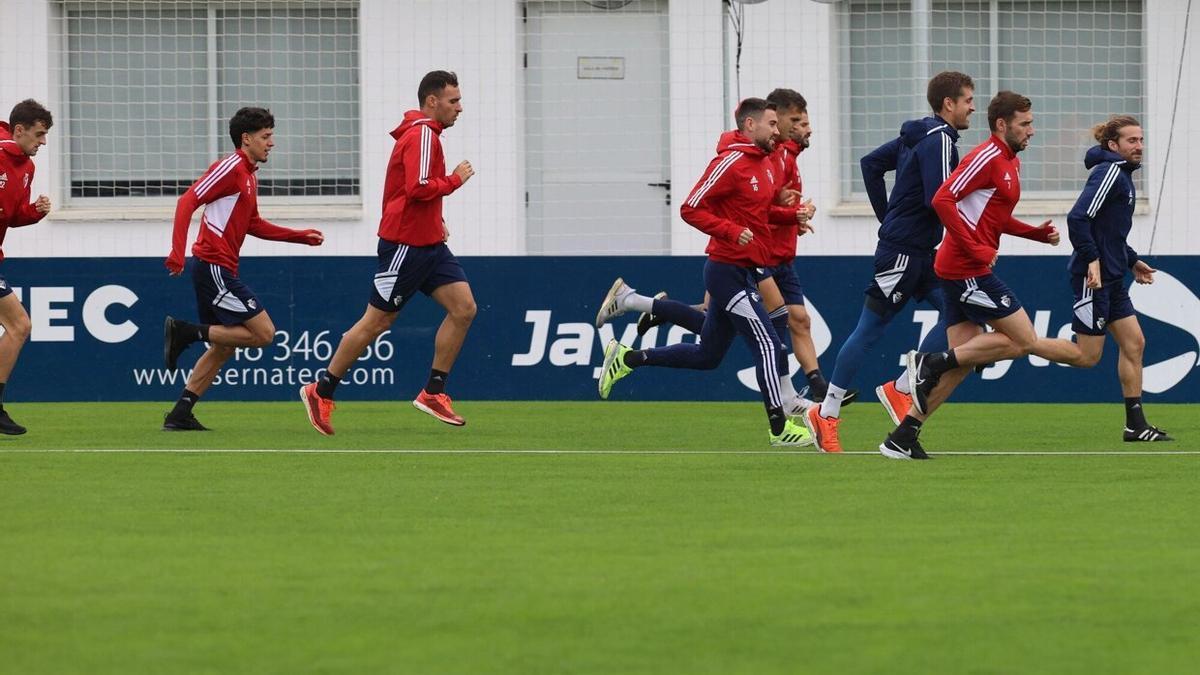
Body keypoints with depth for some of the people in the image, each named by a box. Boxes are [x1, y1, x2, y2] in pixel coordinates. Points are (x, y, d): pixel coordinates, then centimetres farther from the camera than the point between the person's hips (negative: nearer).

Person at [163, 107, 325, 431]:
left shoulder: (250, 175, 18)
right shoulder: (230, 167, -11)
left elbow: (254, 225, 29)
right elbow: (187, 202, -17)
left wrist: (302, 236, 25)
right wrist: (177, 251, -27)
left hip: (220, 270, 10)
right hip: (214, 267, -10)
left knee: (224, 347, 13)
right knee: (263, 333, -11)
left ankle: (180, 414, 12)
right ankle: (185, 332, -9)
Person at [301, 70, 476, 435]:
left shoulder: (424, 134, 16)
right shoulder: (422, 135, -15)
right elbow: (418, 188, -26)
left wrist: (436, 220, 15)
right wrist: (456, 179, -12)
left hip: (428, 244, 10)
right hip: (405, 245, -10)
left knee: (464, 307, -2)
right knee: (376, 321, -2)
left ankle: (433, 392, 3)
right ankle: (321, 391, 10)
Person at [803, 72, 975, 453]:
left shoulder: (918, 136, 12)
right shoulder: (938, 141, -16)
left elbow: (871, 164, 21)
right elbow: (938, 200, -26)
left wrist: (887, 217, 20)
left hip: (922, 252, 10)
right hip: (902, 252, -10)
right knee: (870, 330, -2)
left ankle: (899, 390, 6)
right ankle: (826, 415, 5)